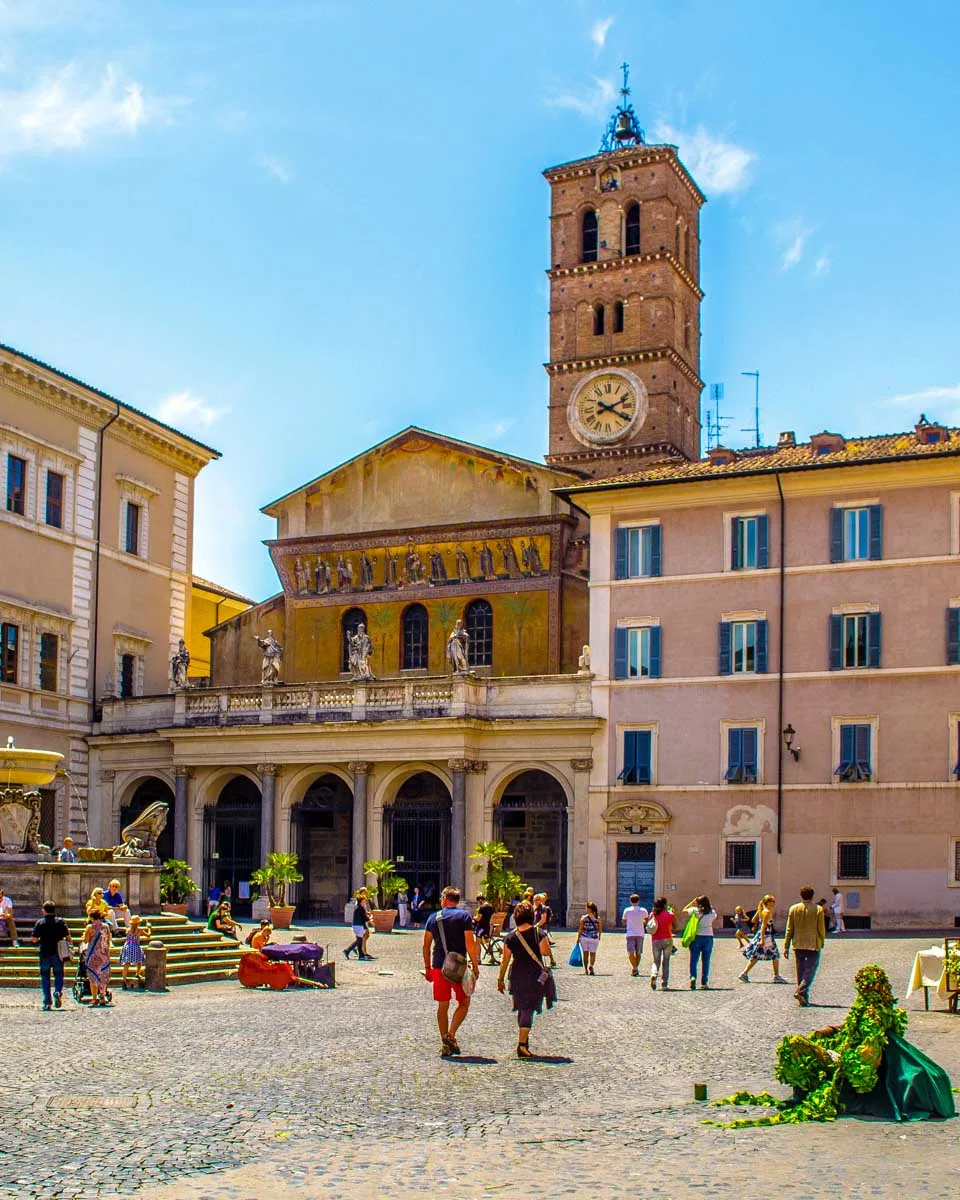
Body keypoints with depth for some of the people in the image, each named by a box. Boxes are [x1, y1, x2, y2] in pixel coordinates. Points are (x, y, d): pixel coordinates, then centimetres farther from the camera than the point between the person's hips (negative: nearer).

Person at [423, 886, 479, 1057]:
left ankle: (445, 1045, 12)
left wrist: (427, 968, 17)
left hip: (439, 966, 3)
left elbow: (426, 945, 9)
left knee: (443, 1005, 10)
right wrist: (475, 966, -4)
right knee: (464, 1003, 12)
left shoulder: (434, 917, 7)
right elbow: (470, 943, -10)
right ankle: (451, 1034, -6)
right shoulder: (464, 916, -3)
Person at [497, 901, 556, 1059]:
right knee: (529, 1010, -2)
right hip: (535, 975, -3)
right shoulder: (538, 933, -7)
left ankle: (524, 1040, 30)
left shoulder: (510, 937, 0)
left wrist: (500, 979, 8)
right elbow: (546, 951, -12)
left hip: (517, 975, 3)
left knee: (522, 1009, 19)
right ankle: (522, 1044, -14)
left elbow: (505, 960, 1)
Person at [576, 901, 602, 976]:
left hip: (584, 938, 0)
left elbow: (580, 929, -5)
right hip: (594, 938, 0)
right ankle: (591, 965, -20)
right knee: (593, 953, 6)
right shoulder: (598, 918, -2)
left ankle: (586, 969, 13)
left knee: (585, 954, 12)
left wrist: (578, 938, 3)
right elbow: (600, 930, 0)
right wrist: (599, 938, 14)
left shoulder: (583, 918, -6)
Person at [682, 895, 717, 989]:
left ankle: (693, 977, -20)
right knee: (705, 961, 7)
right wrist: (710, 906, 19)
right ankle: (704, 982, 8)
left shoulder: (695, 910, -5)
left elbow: (684, 910, 11)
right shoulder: (712, 913, -1)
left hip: (696, 937, -1)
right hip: (708, 937, 1)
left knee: (694, 959, 3)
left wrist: (693, 902, 15)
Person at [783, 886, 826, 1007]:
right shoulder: (818, 909, -5)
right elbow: (821, 929, -4)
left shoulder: (793, 909, 1)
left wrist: (786, 947, 5)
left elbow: (789, 929, 2)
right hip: (813, 944, -3)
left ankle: (804, 999, 11)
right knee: (811, 970, 1)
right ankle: (801, 990, -20)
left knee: (800, 971, 10)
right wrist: (821, 943, 12)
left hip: (798, 944, 3)